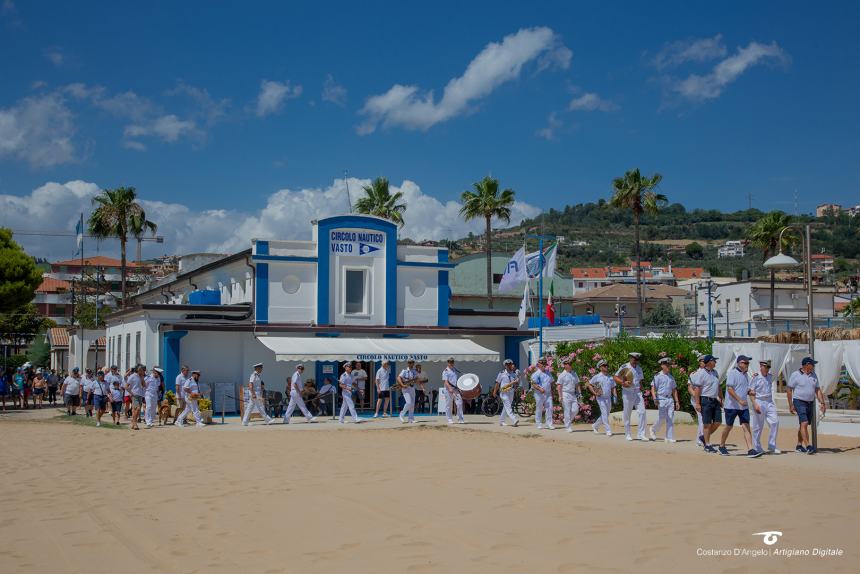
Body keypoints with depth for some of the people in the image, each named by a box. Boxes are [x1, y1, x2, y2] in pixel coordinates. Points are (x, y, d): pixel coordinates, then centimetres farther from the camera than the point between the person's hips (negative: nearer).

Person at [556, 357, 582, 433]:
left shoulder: (574, 373, 12)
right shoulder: (562, 375, -6)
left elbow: (577, 384, 17)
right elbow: (559, 386, -9)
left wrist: (579, 393, 9)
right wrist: (560, 396, -16)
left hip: (573, 394, 6)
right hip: (565, 394, -6)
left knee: (575, 410, -2)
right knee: (567, 411, -4)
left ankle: (568, 420, 22)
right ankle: (568, 427, 3)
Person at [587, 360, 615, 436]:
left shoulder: (610, 378, 12)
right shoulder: (597, 377, -2)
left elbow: (613, 387, 14)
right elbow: (589, 384, 2)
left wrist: (614, 396, -2)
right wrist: (594, 393, -9)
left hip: (608, 398, 6)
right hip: (600, 398, -6)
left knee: (606, 414, 10)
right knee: (604, 413, -14)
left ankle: (595, 426, 29)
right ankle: (608, 430, -15)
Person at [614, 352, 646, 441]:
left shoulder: (639, 368, 14)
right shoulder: (624, 367, -5)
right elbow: (615, 377, -8)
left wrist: (640, 392, 13)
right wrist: (623, 382, -23)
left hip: (638, 393, 5)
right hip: (627, 393, -5)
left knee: (642, 412, -8)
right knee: (627, 414, 2)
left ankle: (641, 434, -5)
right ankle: (627, 434, 14)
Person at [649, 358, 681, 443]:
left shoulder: (671, 377, 16)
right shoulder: (658, 376, -3)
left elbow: (674, 390, 20)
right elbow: (653, 388, -8)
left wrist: (677, 401, 15)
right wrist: (655, 399, -22)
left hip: (670, 399, 6)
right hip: (661, 400, -6)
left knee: (671, 419, 1)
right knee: (661, 418, -9)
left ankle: (669, 437, 5)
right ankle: (653, 429, 19)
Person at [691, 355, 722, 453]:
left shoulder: (715, 372, 14)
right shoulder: (701, 373, -10)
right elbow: (697, 389, -13)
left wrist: (721, 399, 20)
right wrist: (697, 403, -17)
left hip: (715, 400, 8)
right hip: (706, 400, -8)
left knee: (718, 422, 5)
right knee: (707, 424, -2)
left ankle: (704, 437, 22)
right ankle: (707, 445, 6)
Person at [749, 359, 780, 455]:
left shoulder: (770, 377, 11)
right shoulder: (756, 378, -7)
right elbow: (751, 392, -10)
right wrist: (755, 404, -21)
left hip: (769, 402, 6)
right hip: (759, 402, -6)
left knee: (775, 422, -4)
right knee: (758, 426, 0)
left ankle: (772, 446, 4)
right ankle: (757, 448, 11)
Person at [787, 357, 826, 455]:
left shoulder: (814, 376, 11)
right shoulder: (795, 375, -7)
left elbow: (818, 390, 12)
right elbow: (789, 390, -5)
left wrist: (822, 403, 2)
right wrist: (790, 405, -10)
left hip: (810, 403, 6)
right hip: (799, 402, -6)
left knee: (804, 425, 11)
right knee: (804, 423, -18)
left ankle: (799, 445, 21)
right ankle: (808, 446, -25)